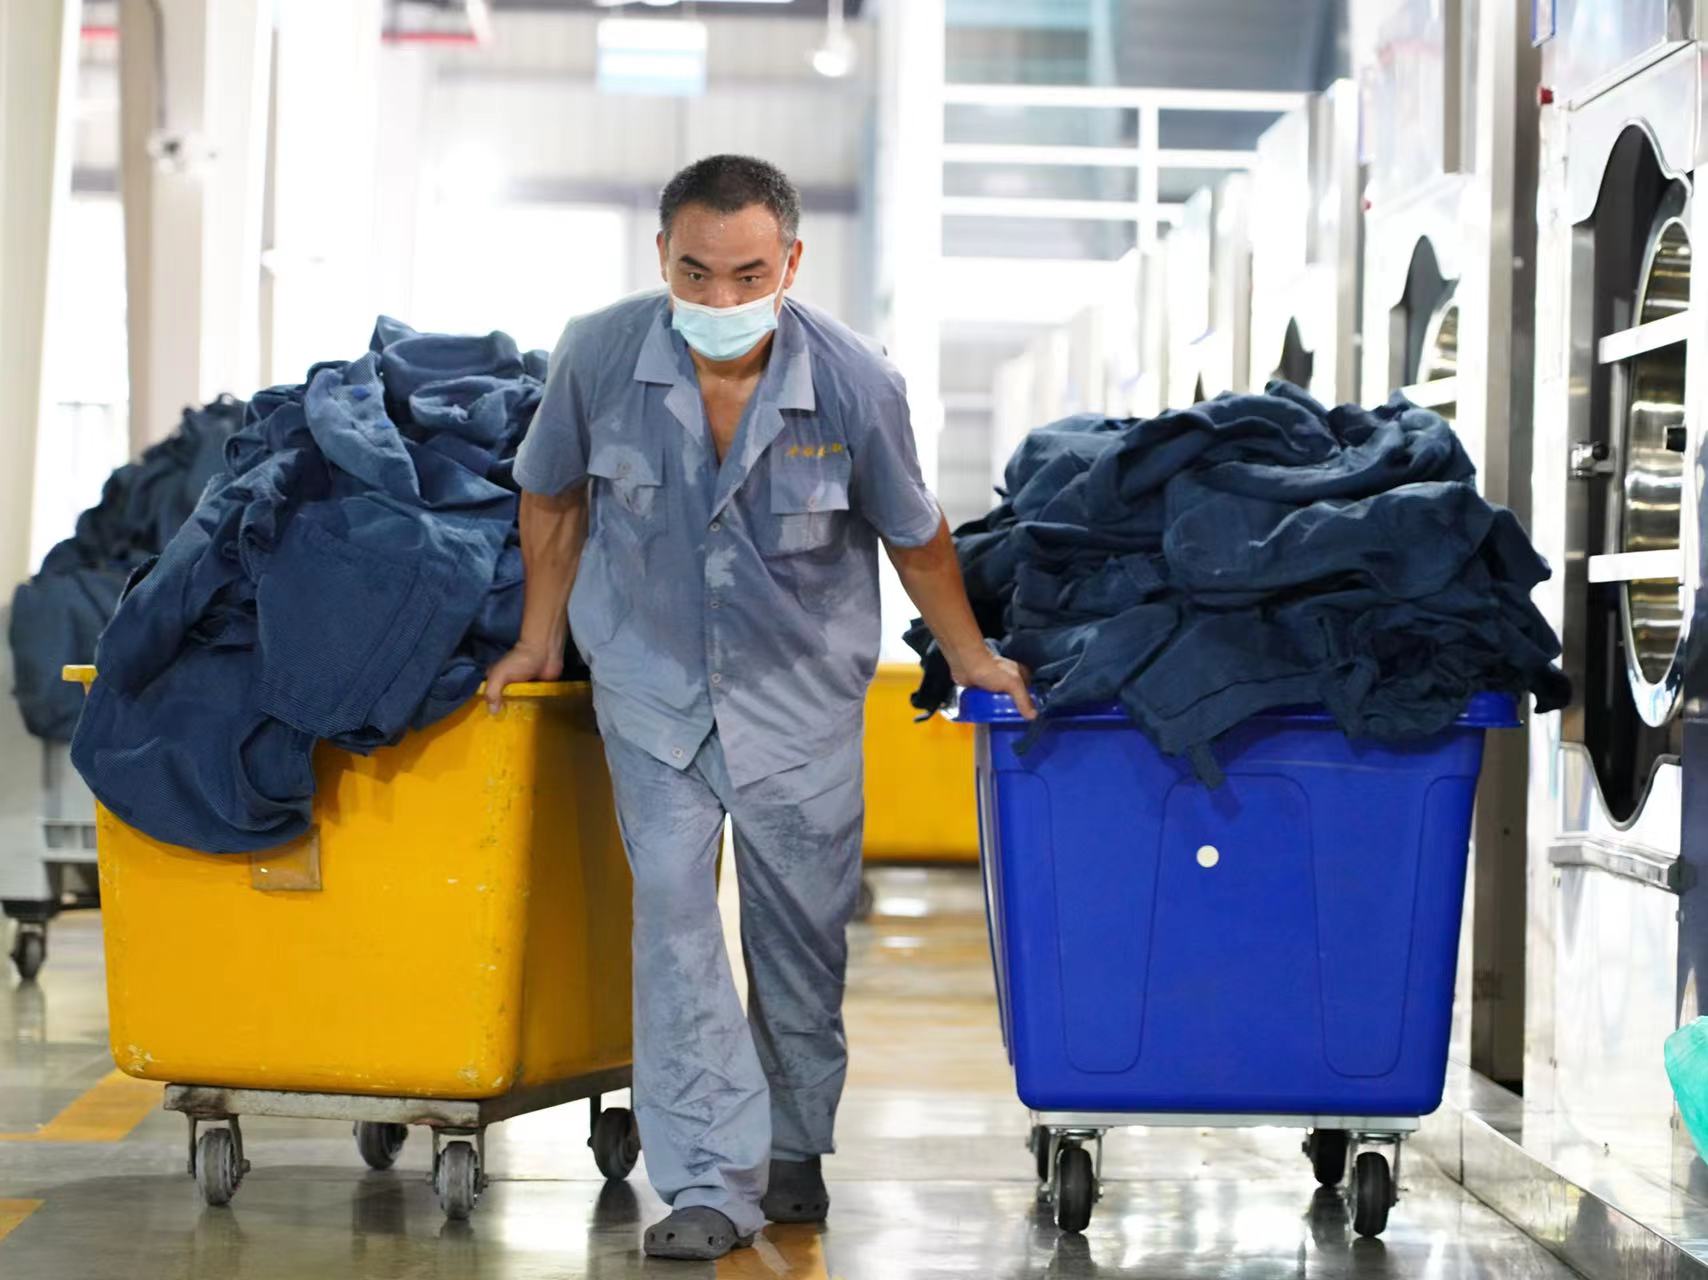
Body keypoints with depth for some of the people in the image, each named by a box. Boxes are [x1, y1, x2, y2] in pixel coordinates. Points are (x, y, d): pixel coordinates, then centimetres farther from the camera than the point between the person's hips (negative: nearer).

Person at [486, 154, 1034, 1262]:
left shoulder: (853, 381, -21)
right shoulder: (600, 356, -19)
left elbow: (914, 534, -3)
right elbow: (554, 495, 1)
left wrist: (973, 658, 6)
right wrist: (540, 638, 8)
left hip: (800, 685, 0)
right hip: (651, 674, 0)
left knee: (803, 923, 10)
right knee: (673, 907, -11)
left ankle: (796, 1148, 32)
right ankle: (711, 1182, -10)